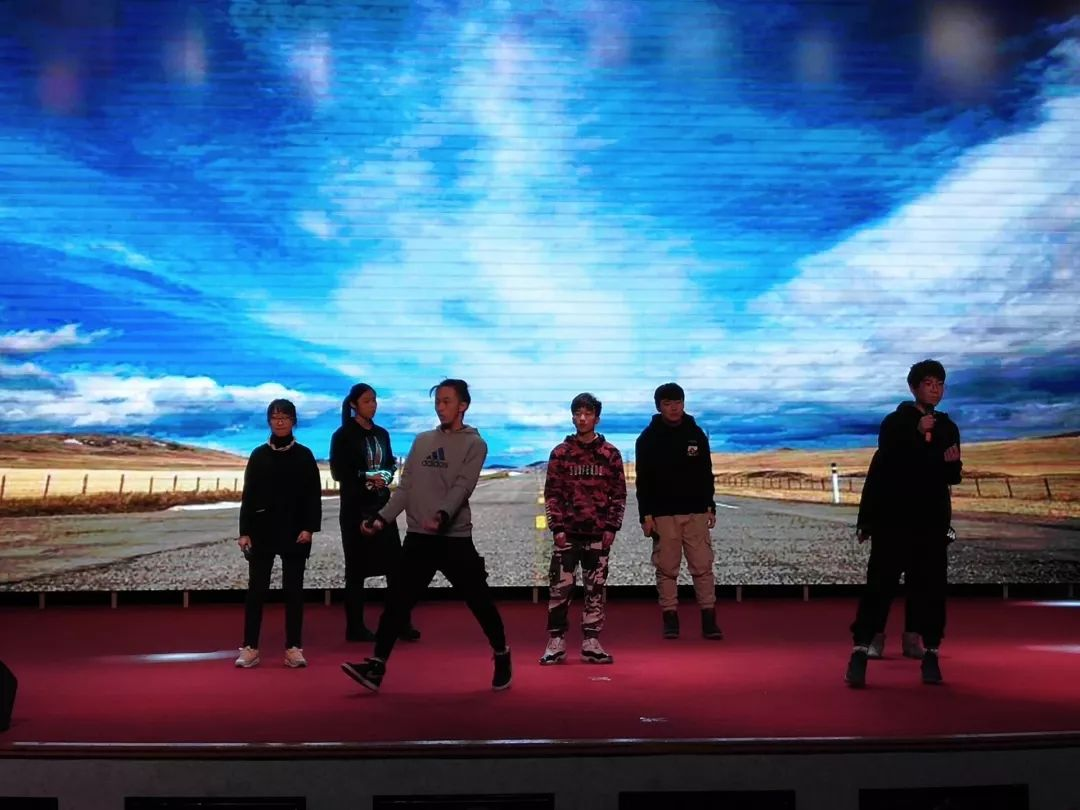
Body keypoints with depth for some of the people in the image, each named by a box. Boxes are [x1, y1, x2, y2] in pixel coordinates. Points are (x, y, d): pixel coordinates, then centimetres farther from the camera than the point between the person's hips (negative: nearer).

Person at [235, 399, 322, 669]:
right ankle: (250, 648, 8)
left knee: (293, 589, 4)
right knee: (256, 588, 1)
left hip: (295, 531, -1)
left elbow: (313, 495, 0)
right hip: (263, 530, 1)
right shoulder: (259, 455, 5)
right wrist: (244, 531, -4)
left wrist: (309, 527, -11)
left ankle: (293, 648, 10)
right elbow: (248, 495, 3)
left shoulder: (304, 455, 2)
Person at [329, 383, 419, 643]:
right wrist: (367, 478, -19)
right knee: (357, 567, 1)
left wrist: (386, 476, -6)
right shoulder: (343, 435, -5)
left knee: (394, 562, -1)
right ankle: (355, 627, 9)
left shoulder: (381, 433, 11)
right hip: (356, 507, -5)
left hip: (382, 505, 5)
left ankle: (402, 622, 3)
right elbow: (339, 472, -8)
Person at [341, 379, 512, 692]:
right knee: (397, 602, -1)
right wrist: (382, 518, 0)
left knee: (480, 602, 4)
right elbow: (405, 488, 12)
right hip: (417, 537, 4)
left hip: (455, 538, -4)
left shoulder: (474, 444, -1)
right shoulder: (422, 441, 14)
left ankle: (502, 656, 24)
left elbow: (462, 487, -15)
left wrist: (442, 515, -32)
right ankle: (376, 666, 3)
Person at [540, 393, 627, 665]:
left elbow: (619, 493, 6)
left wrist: (612, 527, -2)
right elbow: (551, 493, 2)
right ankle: (556, 643, 7)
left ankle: (591, 644, 15)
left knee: (595, 589, 6)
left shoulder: (610, 453, 4)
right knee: (559, 588, -1)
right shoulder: (560, 452, 3)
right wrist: (557, 527, -6)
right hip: (567, 532, -1)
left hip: (598, 533, 1)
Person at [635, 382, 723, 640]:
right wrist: (645, 515, -6)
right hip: (663, 513, -1)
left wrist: (710, 507, 8)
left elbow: (706, 474, 13)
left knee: (702, 566, -2)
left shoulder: (696, 434, 8)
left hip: (696, 512, 2)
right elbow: (643, 480, -1)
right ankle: (670, 619, 9)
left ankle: (709, 619, 3)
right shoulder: (648, 438, 0)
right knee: (667, 568, 2)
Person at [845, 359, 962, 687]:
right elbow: (890, 463, -15)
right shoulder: (896, 422, 0)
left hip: (932, 519, 4)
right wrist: (917, 434, -20)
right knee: (880, 583, -6)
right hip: (894, 517, -4)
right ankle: (860, 652, -5)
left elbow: (952, 478, 13)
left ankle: (931, 654, 11)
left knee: (931, 585, 2)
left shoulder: (948, 428, 12)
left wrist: (953, 463, -8)